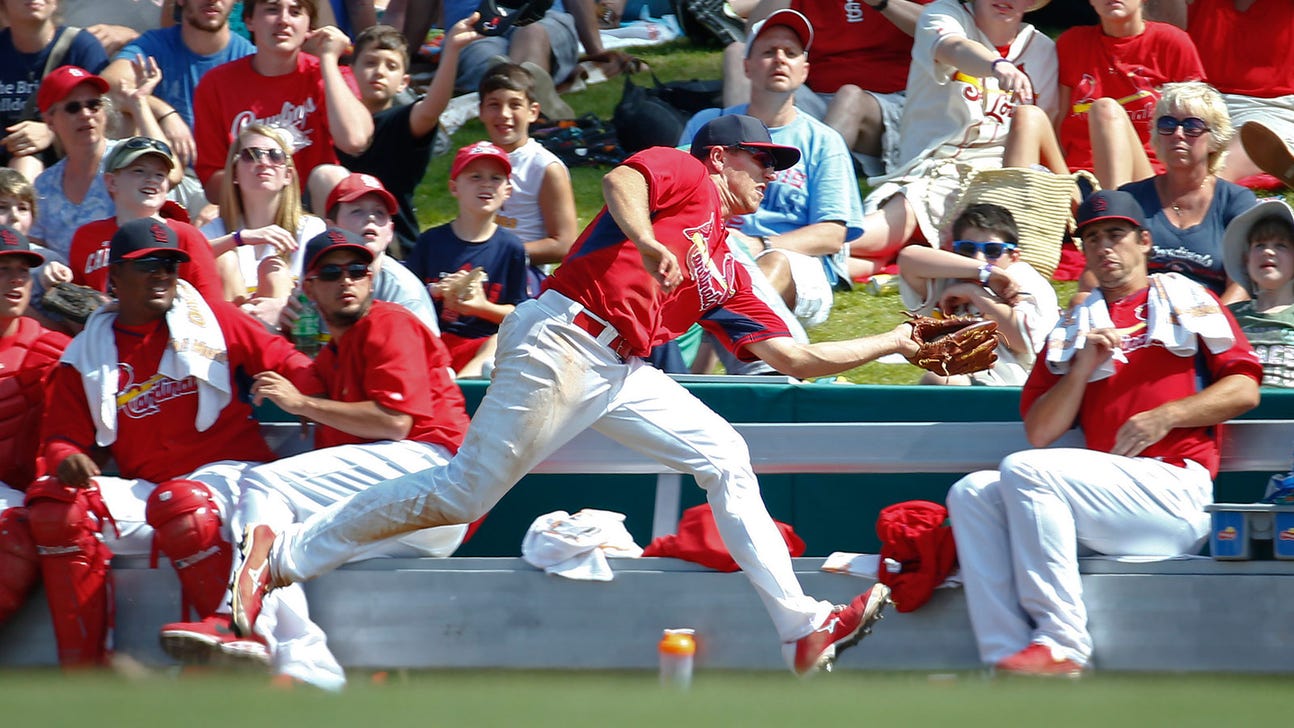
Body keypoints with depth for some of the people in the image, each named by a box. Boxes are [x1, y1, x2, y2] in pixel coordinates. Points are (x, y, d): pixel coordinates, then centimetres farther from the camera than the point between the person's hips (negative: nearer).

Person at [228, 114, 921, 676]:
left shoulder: (727, 274, 25)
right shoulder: (686, 175, 5)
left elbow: (796, 358, 25)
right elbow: (621, 181, -17)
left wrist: (891, 342, 26)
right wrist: (647, 243, -36)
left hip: (620, 373, 9)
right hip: (563, 342, -9)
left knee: (725, 457, 1)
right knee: (462, 494, -10)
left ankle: (803, 631, -1)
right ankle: (280, 553, -3)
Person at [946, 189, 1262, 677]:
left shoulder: (1187, 302, 14)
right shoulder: (1072, 331, 25)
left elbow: (1244, 389, 2)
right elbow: (1040, 433, 16)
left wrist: (1166, 416, -9)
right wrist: (1082, 369, 2)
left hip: (1173, 487, -6)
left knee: (1023, 471, -26)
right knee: (972, 494, -15)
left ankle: (1063, 645, -27)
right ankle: (1004, 657, -28)